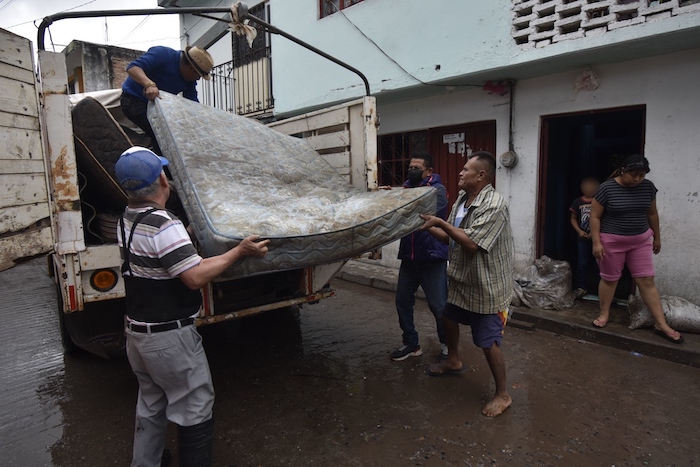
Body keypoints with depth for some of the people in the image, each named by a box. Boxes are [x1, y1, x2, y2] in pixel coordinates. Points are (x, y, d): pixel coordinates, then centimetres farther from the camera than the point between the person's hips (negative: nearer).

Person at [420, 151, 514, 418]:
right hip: (462, 280, 10)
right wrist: (429, 226, -7)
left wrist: (441, 222, -26)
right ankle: (453, 361, 52)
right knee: (449, 317, 26)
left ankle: (502, 395, 20)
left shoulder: (493, 205, -24)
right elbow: (449, 238, 6)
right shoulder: (462, 199, 3)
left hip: (486, 286, -9)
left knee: (488, 342, -1)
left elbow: (471, 243, -31)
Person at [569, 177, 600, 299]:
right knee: (582, 262, 3)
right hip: (583, 237, 0)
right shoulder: (578, 202, -1)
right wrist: (579, 231, -8)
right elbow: (573, 219, 6)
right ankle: (581, 287, 12)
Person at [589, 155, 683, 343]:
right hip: (612, 241, -4)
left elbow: (652, 213, 11)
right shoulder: (607, 188, -15)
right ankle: (604, 314, 26)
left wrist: (657, 237, 17)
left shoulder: (648, 187, -1)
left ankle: (661, 324, 12)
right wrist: (596, 242, -16)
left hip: (641, 240, 4)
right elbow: (595, 216, -12)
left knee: (647, 280, 5)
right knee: (609, 279, 8)